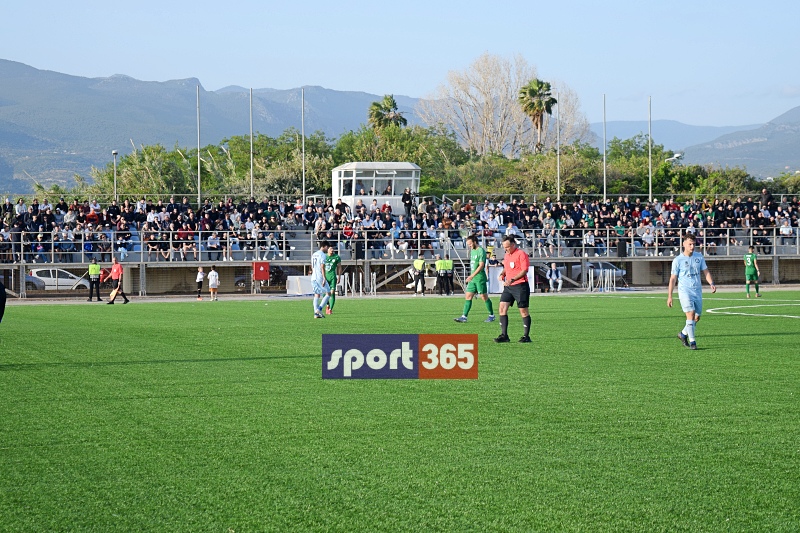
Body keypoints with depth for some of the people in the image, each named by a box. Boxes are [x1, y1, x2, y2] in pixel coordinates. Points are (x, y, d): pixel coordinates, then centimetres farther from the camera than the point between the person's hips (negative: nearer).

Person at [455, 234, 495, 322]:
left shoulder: (481, 251, -13)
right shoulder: (472, 250, 14)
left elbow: (481, 266, -20)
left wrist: (472, 276, -25)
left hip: (480, 278, -9)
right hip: (472, 279, 9)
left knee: (484, 297, -1)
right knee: (468, 297, 2)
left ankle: (492, 316, 11)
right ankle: (464, 316, 0)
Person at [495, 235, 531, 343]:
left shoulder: (521, 254, -10)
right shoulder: (507, 255, 15)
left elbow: (524, 270, -15)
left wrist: (512, 280, -22)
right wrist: (502, 274, 6)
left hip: (520, 286, -8)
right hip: (508, 286, 8)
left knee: (523, 311, -1)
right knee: (502, 308, -3)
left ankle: (526, 336, 6)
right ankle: (504, 335, 0)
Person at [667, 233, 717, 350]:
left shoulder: (699, 257, 7)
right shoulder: (678, 260, -5)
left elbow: (705, 272, 10)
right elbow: (673, 278, -1)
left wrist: (712, 284, -9)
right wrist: (669, 296, -2)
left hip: (697, 291, 5)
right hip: (685, 291, -5)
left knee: (697, 317, 8)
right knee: (691, 314, -17)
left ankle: (683, 334, 31)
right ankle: (692, 341, -11)